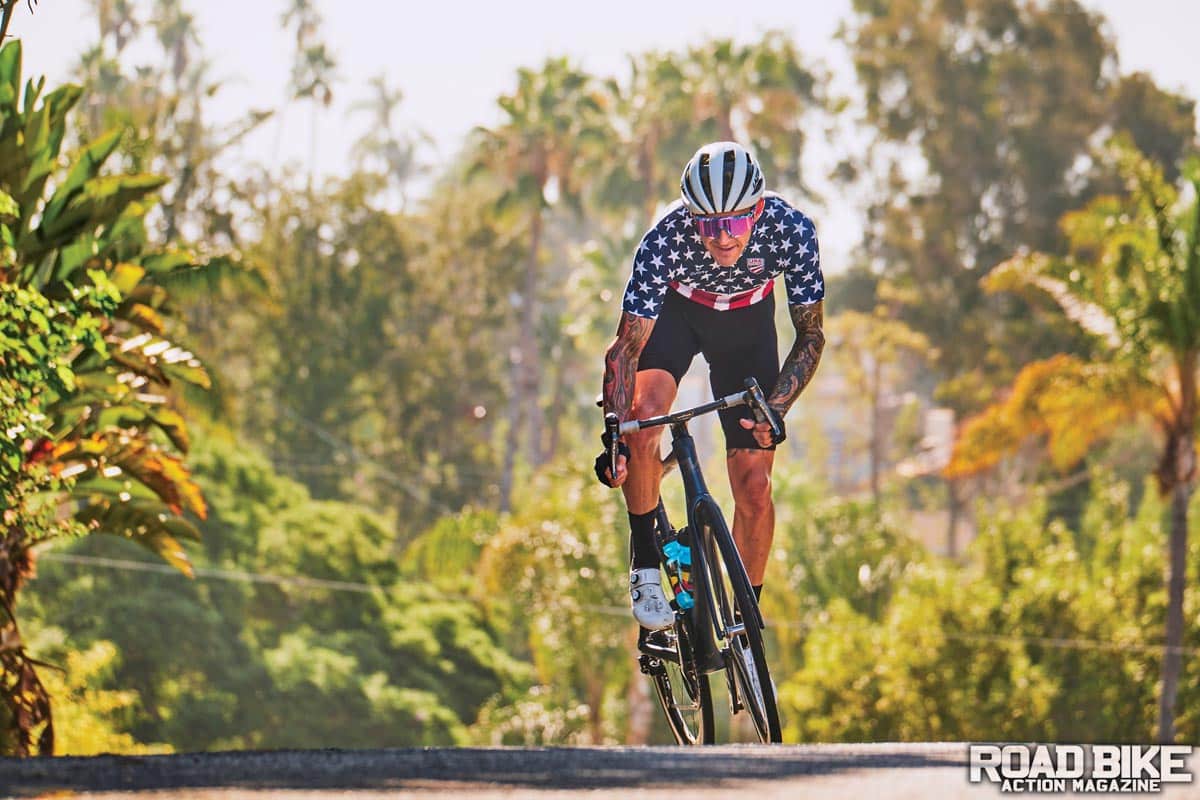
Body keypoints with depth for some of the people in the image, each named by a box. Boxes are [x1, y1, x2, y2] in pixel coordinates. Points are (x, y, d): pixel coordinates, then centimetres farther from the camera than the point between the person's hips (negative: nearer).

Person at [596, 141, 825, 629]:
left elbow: (811, 336, -19)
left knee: (753, 487, -6)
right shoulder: (666, 239, -35)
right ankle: (645, 566, -12)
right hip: (676, 310, -1)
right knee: (642, 417, -31)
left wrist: (775, 410, -33)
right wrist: (613, 437, -43)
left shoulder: (790, 230, -32)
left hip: (747, 321, 1)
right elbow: (626, 349, -31)